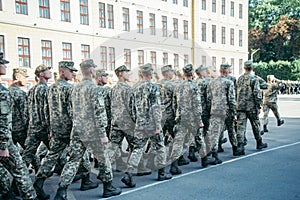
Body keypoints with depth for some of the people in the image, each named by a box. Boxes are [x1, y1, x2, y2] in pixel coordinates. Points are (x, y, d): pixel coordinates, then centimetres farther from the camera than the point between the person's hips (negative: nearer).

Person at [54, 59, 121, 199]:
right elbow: (99, 112, -18)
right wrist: (103, 134, -15)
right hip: (92, 131, -7)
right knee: (103, 159, 11)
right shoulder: (94, 88, -14)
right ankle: (108, 188, 24)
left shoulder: (75, 88, 10)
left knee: (73, 160, 7)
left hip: (77, 131, 7)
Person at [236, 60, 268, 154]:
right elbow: (257, 93, -13)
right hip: (251, 106, -4)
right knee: (256, 125, 13)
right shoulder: (254, 79, -9)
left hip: (240, 107, 4)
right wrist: (258, 106, -8)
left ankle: (240, 146, -10)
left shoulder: (239, 79, 9)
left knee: (241, 126, -1)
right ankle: (259, 143, 28)